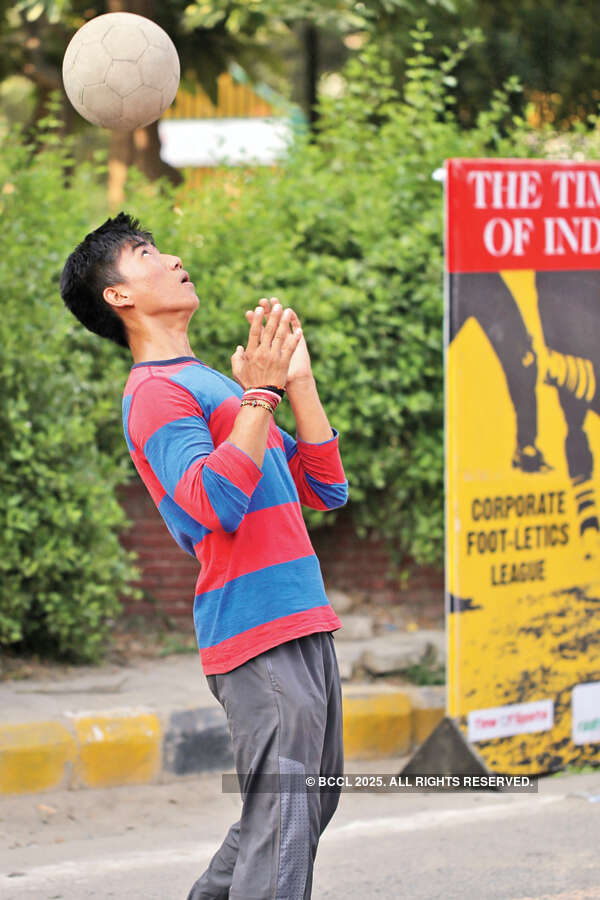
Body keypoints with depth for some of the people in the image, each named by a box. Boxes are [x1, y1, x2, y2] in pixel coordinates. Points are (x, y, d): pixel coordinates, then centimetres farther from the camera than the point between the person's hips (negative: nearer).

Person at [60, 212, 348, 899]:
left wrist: (298, 380, 14)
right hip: (258, 639, -9)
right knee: (280, 824, -14)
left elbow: (325, 489, 21)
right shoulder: (156, 392, -8)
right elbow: (213, 503, -24)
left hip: (303, 631, 9)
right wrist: (261, 394, -21)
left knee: (311, 806, 14)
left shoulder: (215, 385, 22)